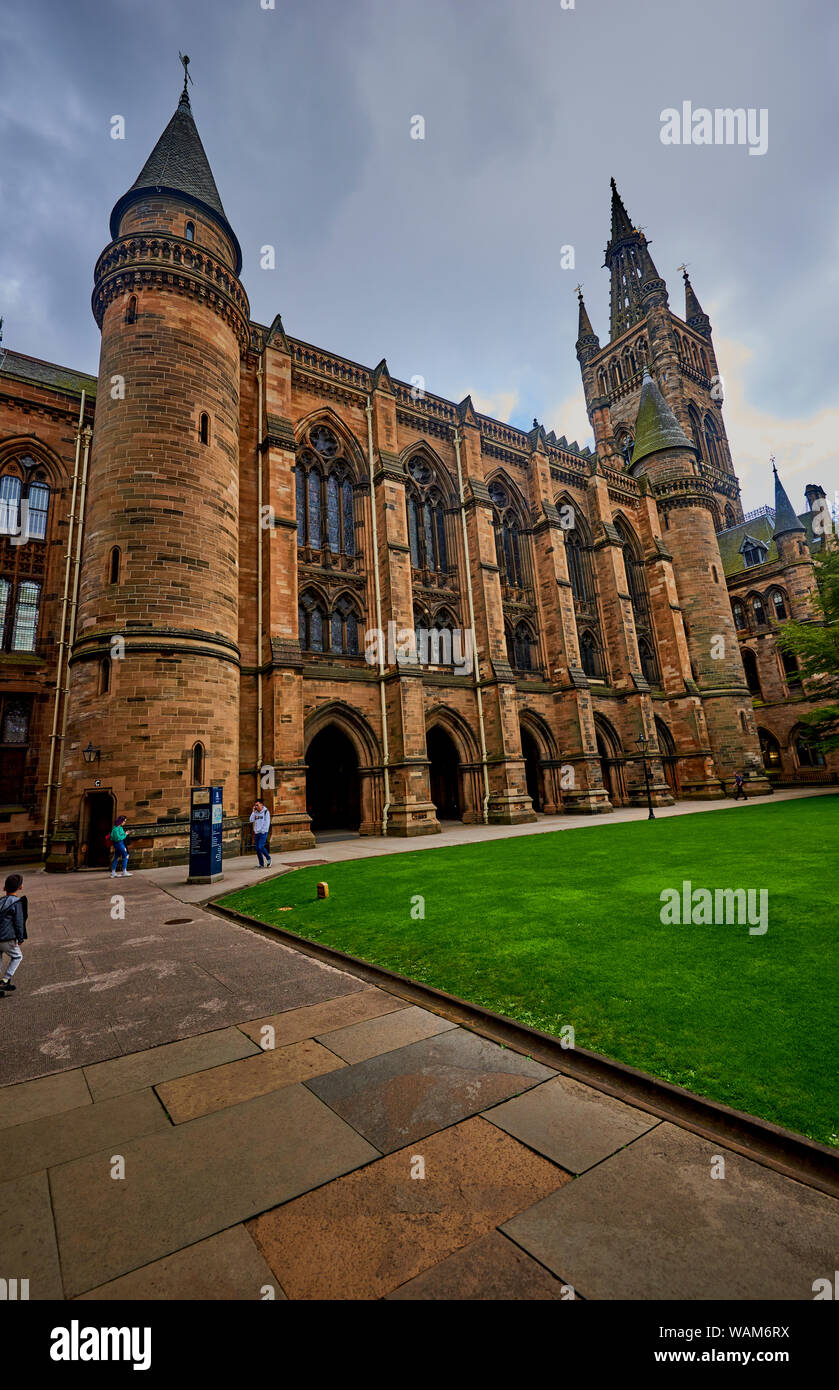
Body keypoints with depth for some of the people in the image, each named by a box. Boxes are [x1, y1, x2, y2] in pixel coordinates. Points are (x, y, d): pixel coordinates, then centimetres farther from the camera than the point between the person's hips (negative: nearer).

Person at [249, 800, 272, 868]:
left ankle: (268, 859, 6)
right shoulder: (255, 812, 11)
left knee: (261, 847, -16)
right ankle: (261, 864, 12)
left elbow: (267, 822, -8)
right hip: (256, 833, 6)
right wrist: (253, 811, -4)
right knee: (257, 849, 4)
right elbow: (251, 820, 1)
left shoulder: (266, 812, -4)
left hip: (263, 833, -6)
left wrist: (263, 831, -13)